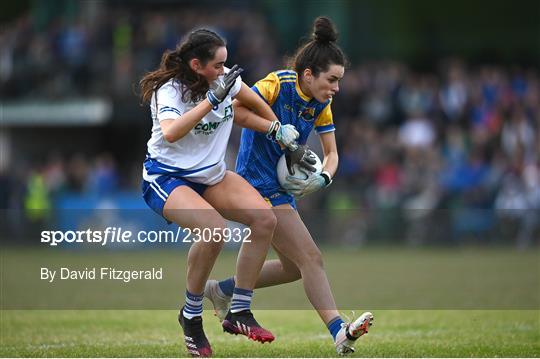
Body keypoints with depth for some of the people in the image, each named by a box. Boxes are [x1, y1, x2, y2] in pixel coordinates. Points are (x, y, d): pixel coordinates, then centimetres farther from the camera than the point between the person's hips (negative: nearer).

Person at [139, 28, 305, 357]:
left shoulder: (225, 79, -4)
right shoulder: (168, 90, -21)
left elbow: (256, 103, 18)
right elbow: (170, 133, -42)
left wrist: (278, 130, 18)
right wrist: (212, 99, -42)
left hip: (211, 174, 7)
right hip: (166, 178, -7)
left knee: (265, 219, -13)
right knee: (215, 230, -33)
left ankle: (239, 313, -3)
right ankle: (191, 316, -11)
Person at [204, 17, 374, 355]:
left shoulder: (321, 103, 4)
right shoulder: (277, 84, -18)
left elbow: (331, 153, 7)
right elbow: (236, 109, -27)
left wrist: (322, 178, -13)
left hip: (283, 187, 9)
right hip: (259, 184, -9)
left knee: (294, 267, 14)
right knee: (311, 258, -16)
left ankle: (222, 290, 28)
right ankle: (339, 331, -20)